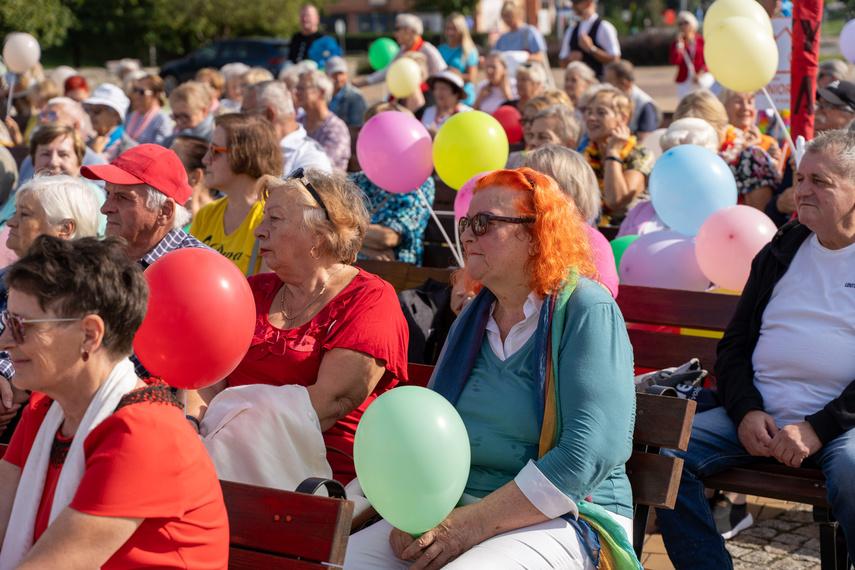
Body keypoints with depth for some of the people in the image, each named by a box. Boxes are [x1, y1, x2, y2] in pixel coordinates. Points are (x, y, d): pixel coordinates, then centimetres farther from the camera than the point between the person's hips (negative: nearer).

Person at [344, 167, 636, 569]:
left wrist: (475, 523, -20)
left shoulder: (587, 311, -8)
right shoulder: (472, 320, 15)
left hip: (562, 519, -6)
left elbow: (590, 453, -19)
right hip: (458, 508, 6)